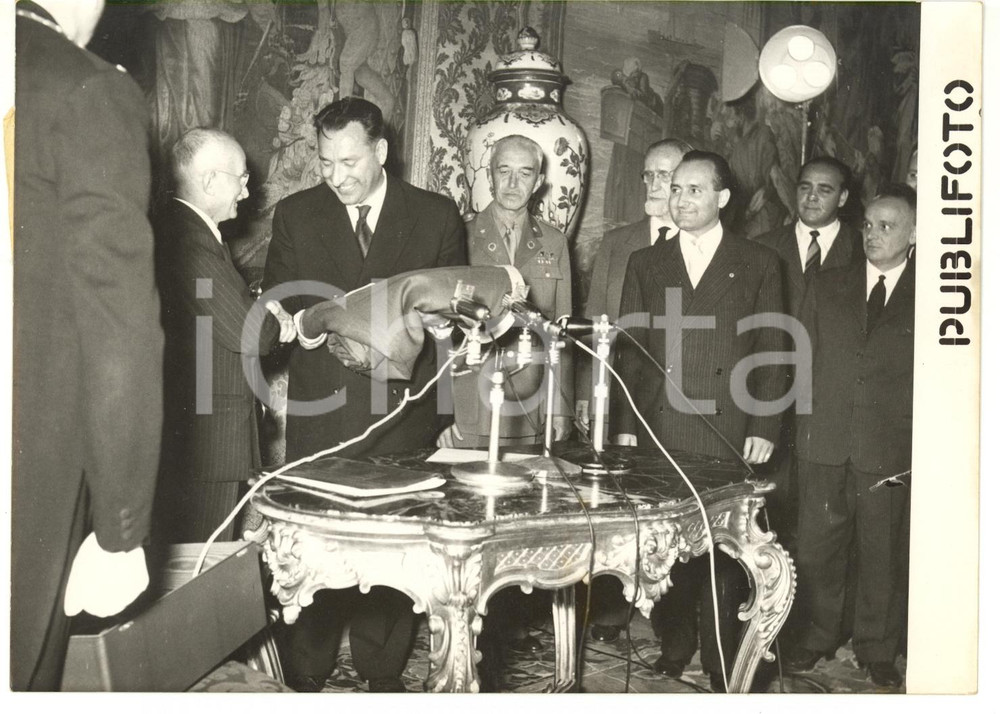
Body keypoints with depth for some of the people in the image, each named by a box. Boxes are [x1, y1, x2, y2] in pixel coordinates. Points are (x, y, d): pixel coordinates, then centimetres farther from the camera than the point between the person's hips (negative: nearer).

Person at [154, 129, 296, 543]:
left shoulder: (188, 230, 13)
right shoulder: (188, 243, -21)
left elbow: (226, 312, 17)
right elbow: (246, 335, -19)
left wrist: (262, 309, -3)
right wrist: (278, 323, 2)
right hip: (203, 438, -10)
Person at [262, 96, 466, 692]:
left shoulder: (437, 216, 6)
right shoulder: (295, 215, 8)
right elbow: (277, 306, 10)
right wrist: (303, 319, -13)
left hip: (405, 413, 0)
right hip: (322, 414, 1)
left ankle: (384, 671, 21)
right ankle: (306, 675, 18)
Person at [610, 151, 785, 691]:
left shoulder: (759, 265, 9)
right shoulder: (645, 263, 14)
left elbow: (771, 353, 6)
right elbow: (629, 349, 10)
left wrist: (764, 428, -2)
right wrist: (625, 426, 3)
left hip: (729, 436, -2)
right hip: (659, 432, 2)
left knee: (726, 553, -2)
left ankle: (723, 661, 11)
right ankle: (675, 647, 22)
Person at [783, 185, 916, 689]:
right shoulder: (829, 287, 11)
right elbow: (808, 359, 11)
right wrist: (808, 423, 5)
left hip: (891, 450, -2)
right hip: (825, 443, 2)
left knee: (884, 554, 6)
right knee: (818, 546, 8)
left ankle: (877, 650, 22)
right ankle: (817, 637, 25)